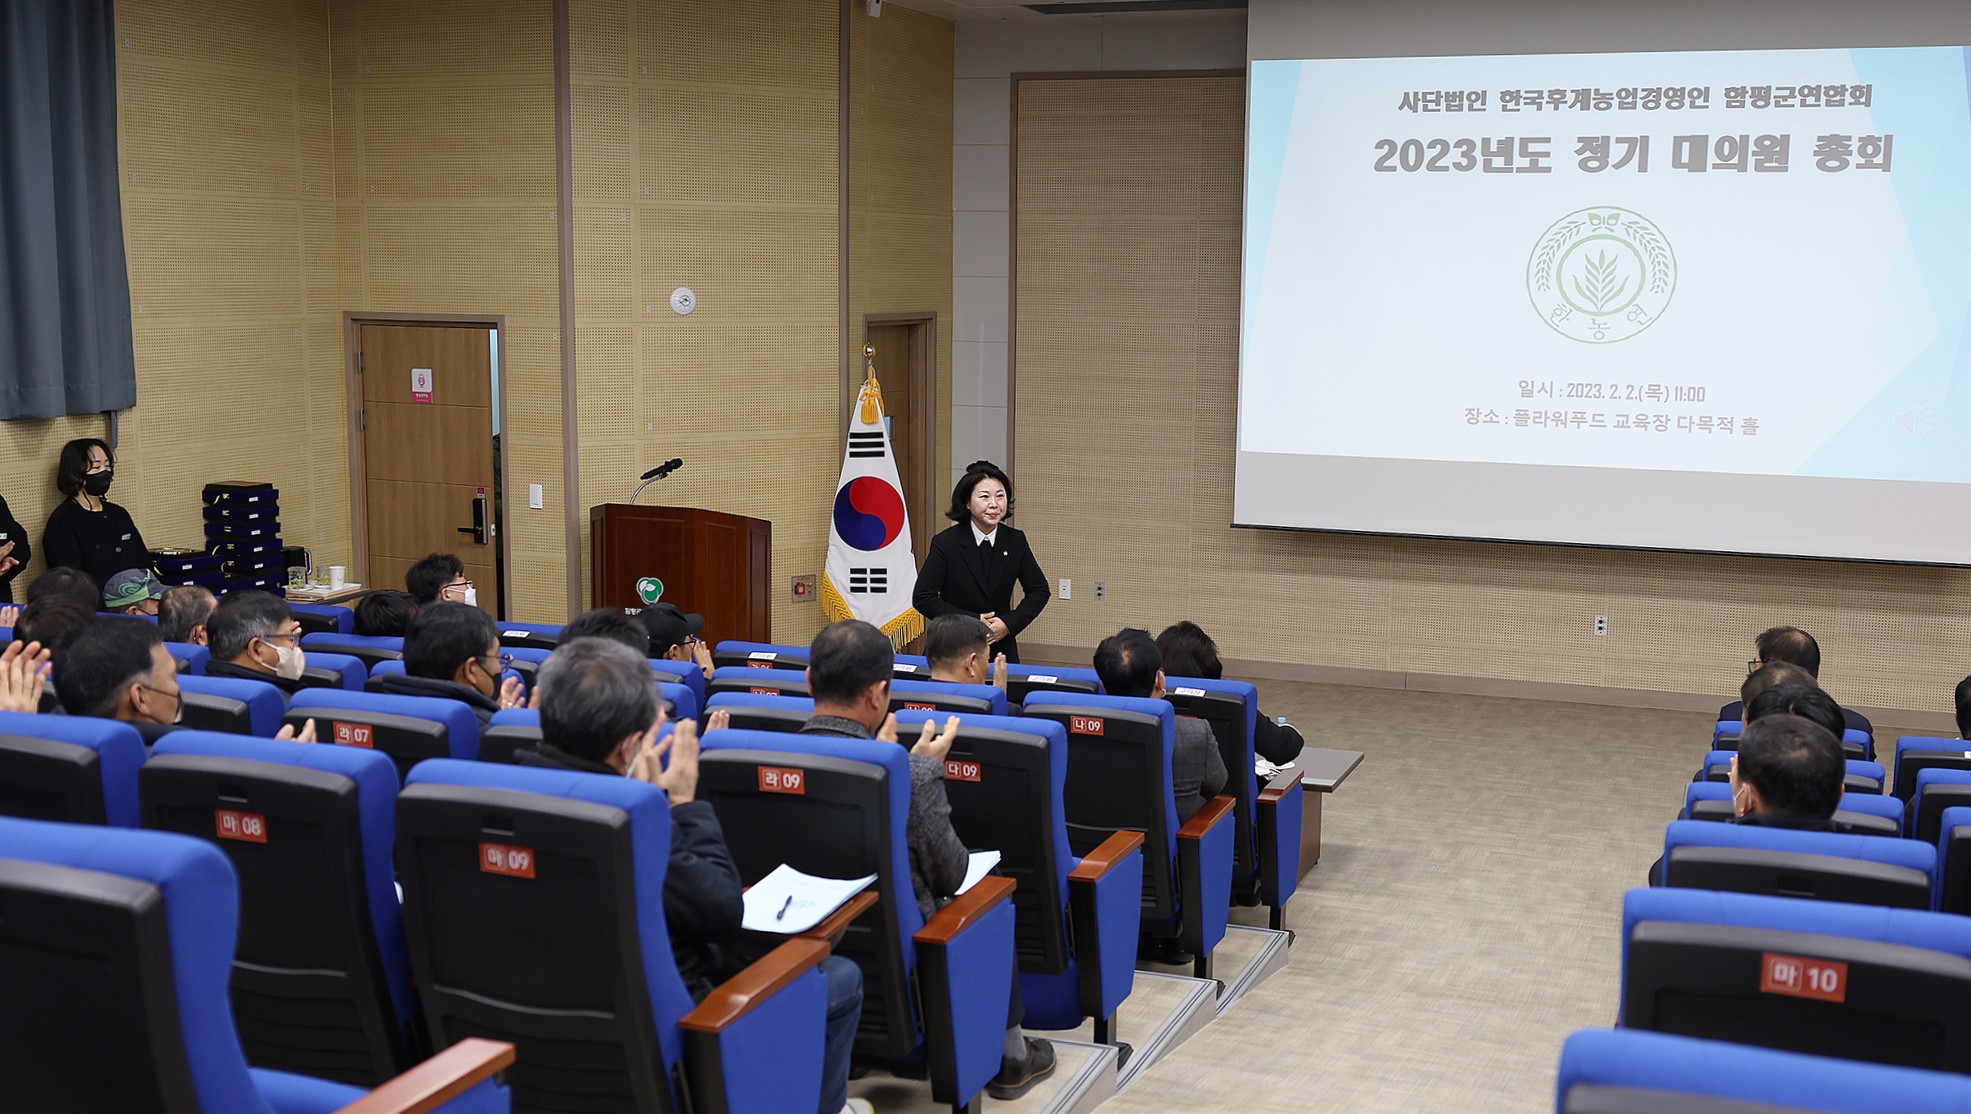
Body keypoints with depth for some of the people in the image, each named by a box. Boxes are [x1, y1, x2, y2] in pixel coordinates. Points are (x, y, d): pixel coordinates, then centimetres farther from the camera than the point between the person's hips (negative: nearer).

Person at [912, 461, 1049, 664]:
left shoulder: (1015, 541, -1)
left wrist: (1009, 623, -9)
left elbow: (1039, 591, 6)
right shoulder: (945, 543, -10)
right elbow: (923, 598, -12)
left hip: (1002, 648, 3)